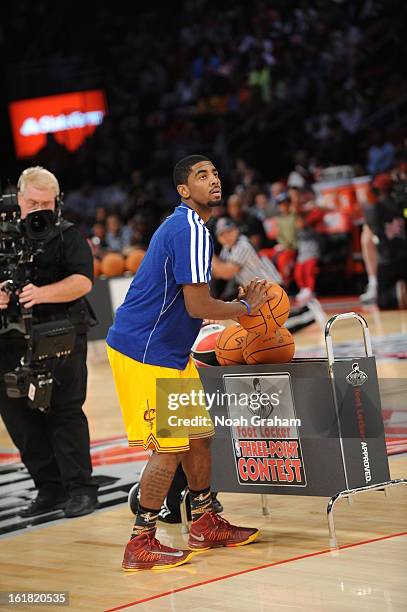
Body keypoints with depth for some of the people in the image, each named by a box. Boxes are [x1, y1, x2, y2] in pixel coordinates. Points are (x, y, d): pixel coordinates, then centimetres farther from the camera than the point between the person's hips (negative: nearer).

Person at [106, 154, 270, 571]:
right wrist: (246, 307, -6)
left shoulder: (183, 226, 15)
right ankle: (141, 545, 0)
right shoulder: (190, 230, -18)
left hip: (168, 352, 11)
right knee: (168, 448, -8)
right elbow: (198, 306, -23)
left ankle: (204, 525, 27)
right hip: (143, 353, -11)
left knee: (198, 436, 16)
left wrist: (238, 301, 12)